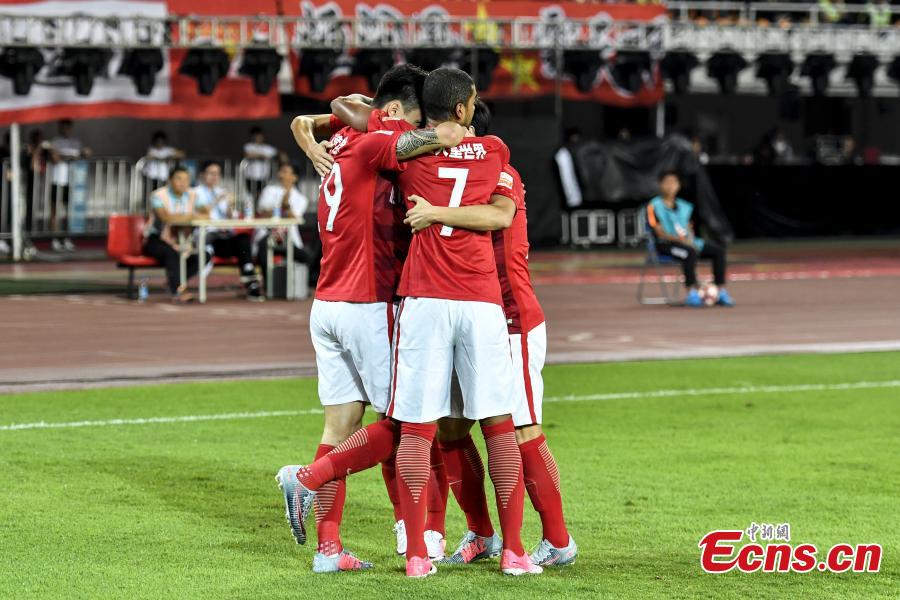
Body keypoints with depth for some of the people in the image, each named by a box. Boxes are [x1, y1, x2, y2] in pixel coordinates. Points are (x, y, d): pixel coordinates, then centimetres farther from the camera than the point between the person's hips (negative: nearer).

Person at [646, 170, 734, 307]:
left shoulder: (684, 207, 20)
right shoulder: (654, 206, -1)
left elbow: (689, 229, 18)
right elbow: (660, 233, -10)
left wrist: (690, 240, -6)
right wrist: (680, 240, -22)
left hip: (686, 241, 7)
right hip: (665, 244, -7)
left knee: (718, 250, -11)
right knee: (690, 252, -38)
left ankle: (721, 292, -14)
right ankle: (692, 293, -40)